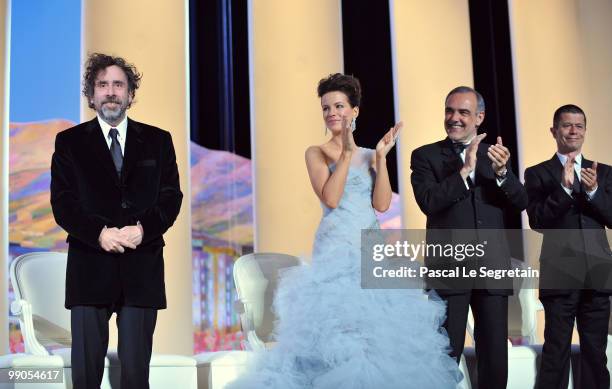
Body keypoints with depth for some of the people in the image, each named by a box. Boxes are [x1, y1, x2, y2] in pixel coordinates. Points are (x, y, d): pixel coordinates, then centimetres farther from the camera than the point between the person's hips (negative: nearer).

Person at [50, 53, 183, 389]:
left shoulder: (158, 141, 12)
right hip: (90, 269, 0)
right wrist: (99, 233, -16)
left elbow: (171, 197, 4)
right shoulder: (69, 142, 9)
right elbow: (62, 203, 0)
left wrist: (143, 229, -15)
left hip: (142, 270, 1)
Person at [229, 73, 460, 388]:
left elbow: (382, 204, 1)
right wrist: (347, 152, -13)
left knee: (381, 329, 2)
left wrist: (381, 157, -4)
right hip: (336, 252, -4)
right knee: (337, 328, -10)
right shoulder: (316, 153, 2)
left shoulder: (369, 156, 14)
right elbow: (330, 198, -14)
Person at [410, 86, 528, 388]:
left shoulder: (495, 154, 10)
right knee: (446, 356, 4)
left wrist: (501, 172, -18)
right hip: (449, 268, -3)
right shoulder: (425, 156, 1)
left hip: (492, 269, 3)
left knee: (495, 357, 10)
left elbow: (520, 203, 0)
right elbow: (429, 202, -14)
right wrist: (465, 170, -21)